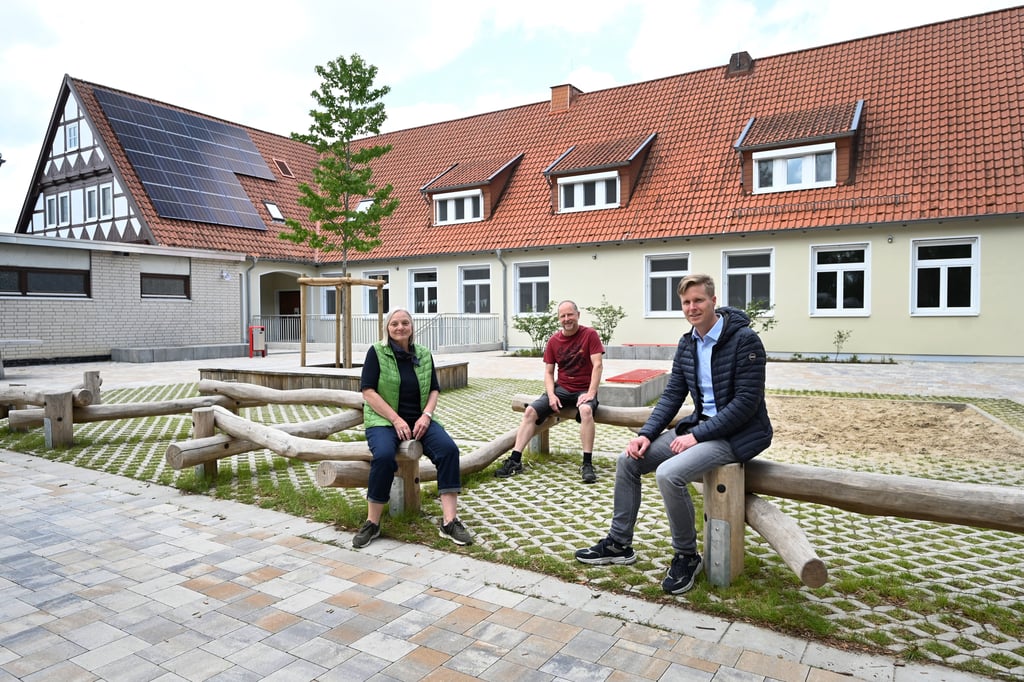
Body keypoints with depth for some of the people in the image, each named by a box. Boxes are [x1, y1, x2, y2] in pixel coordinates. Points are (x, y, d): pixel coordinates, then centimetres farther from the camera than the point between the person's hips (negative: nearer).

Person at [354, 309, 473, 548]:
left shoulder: (424, 354, 10)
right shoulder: (376, 352, -1)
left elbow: (434, 390, 12)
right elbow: (368, 391, -8)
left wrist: (426, 415, -8)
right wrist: (396, 420, -16)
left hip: (419, 420, 3)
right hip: (384, 420, -3)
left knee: (449, 449, -24)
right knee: (384, 456, -35)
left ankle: (449, 521, -21)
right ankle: (372, 523, -16)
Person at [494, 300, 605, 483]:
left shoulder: (590, 335, -6)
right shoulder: (553, 341, 5)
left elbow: (597, 365, -13)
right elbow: (548, 372, 6)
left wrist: (591, 393, -22)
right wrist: (551, 395, -11)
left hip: (584, 390, -4)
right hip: (561, 388, 4)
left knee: (586, 410, -38)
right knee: (530, 411, -14)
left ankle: (587, 464, -32)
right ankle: (515, 460, -13)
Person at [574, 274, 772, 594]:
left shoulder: (744, 339, -16)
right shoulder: (687, 344, 6)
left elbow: (746, 402, -20)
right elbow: (672, 395, 8)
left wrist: (697, 435, -23)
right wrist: (646, 434, -5)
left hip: (738, 434, -8)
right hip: (701, 425, 8)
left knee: (669, 473, -29)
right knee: (628, 460, 0)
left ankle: (687, 556, -4)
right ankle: (619, 544, 14)